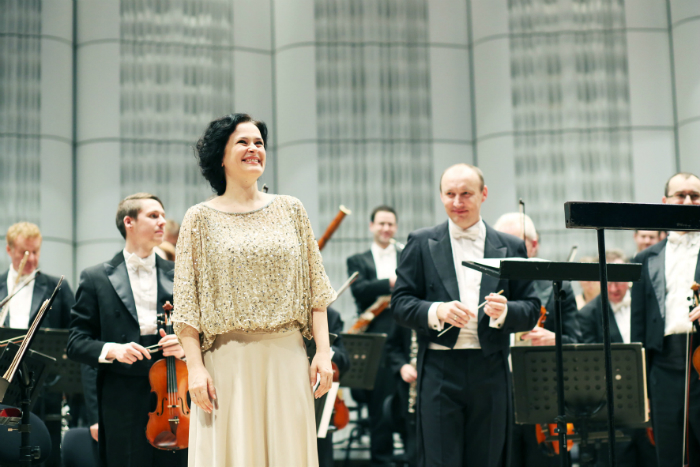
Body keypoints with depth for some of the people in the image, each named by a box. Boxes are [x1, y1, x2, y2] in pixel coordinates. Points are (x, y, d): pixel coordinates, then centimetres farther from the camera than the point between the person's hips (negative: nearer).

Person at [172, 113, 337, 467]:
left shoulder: (290, 210, 10)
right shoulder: (200, 219, 3)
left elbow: (315, 287, 9)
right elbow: (186, 302, -1)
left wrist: (323, 352, 0)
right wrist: (195, 367, -10)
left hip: (287, 357, 2)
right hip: (228, 360, -2)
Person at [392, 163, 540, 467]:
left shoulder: (511, 248, 12)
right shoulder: (421, 243, 9)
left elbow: (532, 310, 8)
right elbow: (400, 303, 3)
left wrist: (505, 311, -14)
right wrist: (437, 311, -16)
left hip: (491, 372, 2)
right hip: (439, 371, -1)